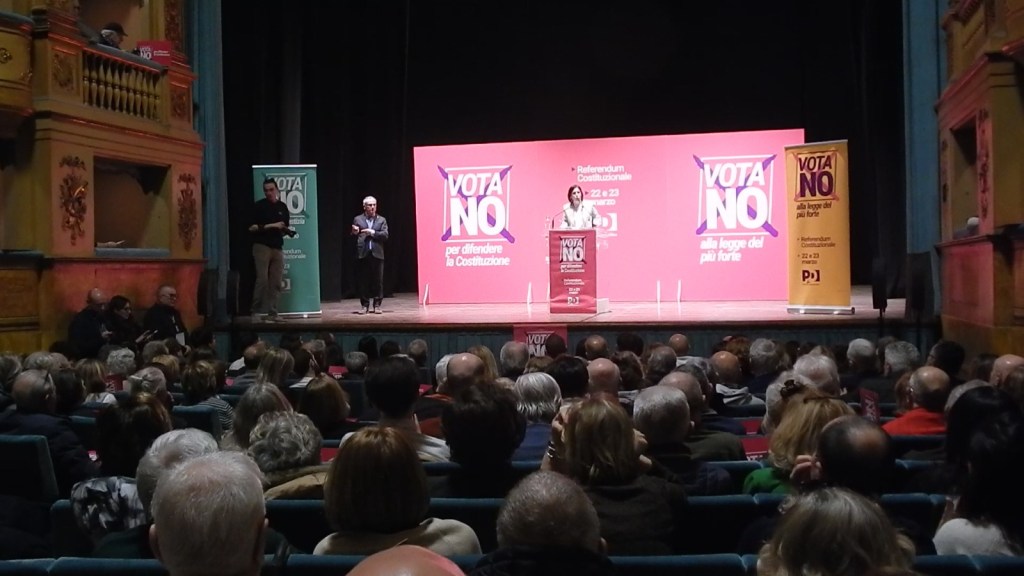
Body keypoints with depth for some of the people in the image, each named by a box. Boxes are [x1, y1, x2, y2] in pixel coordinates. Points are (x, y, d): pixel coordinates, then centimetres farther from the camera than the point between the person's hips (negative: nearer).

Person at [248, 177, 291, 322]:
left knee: (276, 282, 2)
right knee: (262, 279, -12)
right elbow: (251, 227, -7)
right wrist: (271, 225, -14)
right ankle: (255, 311, -2)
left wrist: (287, 231, -2)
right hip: (262, 246, -4)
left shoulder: (282, 207, 12)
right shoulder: (259, 206, -1)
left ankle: (272, 313, 7)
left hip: (277, 247, 5)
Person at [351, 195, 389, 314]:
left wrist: (372, 232, -12)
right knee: (362, 281, 1)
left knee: (378, 281, 0)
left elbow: (385, 235, -2)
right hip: (362, 255, 0)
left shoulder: (382, 220, 10)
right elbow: (352, 237, 11)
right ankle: (365, 306, 9)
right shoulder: (357, 219, 11)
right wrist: (354, 233, -10)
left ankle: (377, 305, 8)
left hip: (377, 254, 0)